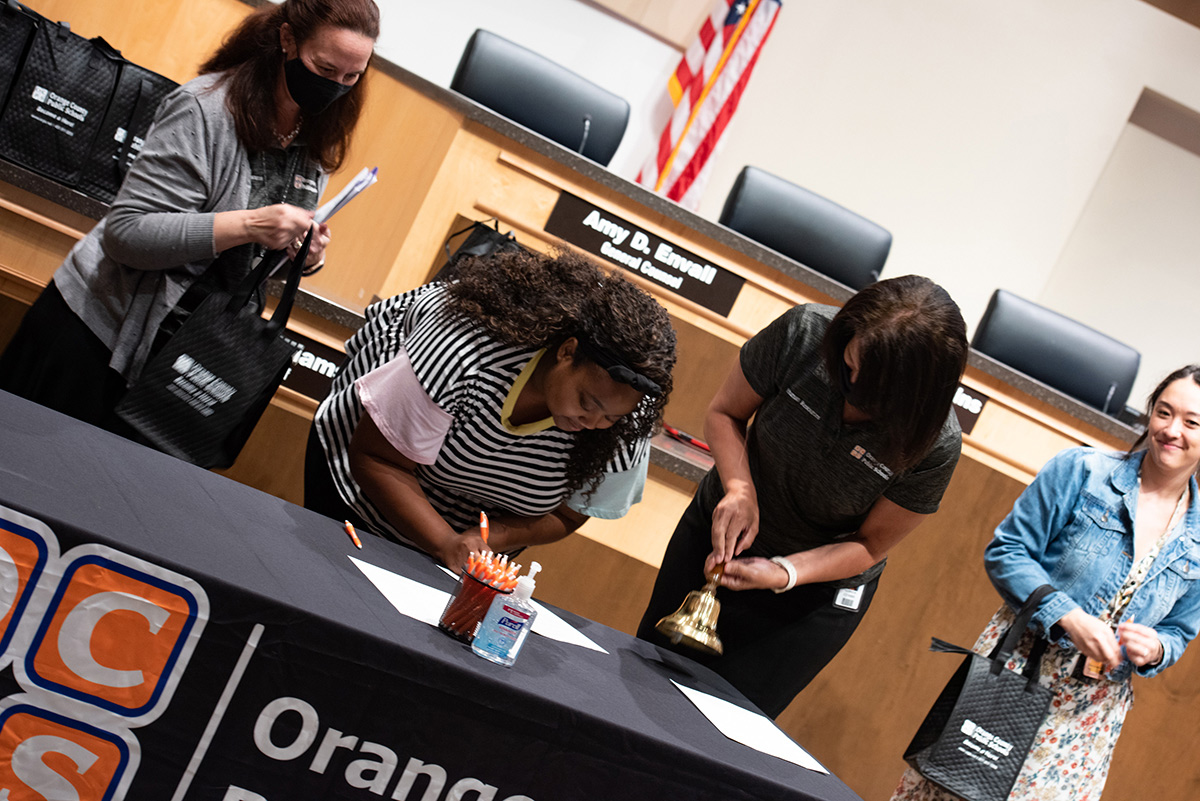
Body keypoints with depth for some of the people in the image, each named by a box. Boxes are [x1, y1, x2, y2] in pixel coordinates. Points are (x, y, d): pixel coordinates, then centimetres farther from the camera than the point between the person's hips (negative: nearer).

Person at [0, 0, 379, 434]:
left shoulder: (316, 149, 3)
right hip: (99, 331, -5)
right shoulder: (206, 108, -19)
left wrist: (306, 255, -7)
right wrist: (247, 225, -32)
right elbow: (125, 232, -24)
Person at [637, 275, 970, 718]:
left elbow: (870, 545, -15)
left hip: (817, 594, -2)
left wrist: (783, 573, -29)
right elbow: (724, 412, -9)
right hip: (717, 532, 3)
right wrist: (739, 489, -26)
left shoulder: (934, 446, -29)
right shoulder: (804, 332, -26)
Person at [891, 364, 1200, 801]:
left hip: (1094, 707, 3)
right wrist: (1068, 618, -18)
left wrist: (1156, 649, -11)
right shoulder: (1080, 470, -5)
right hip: (1019, 665, -3)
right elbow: (1005, 551, -5)